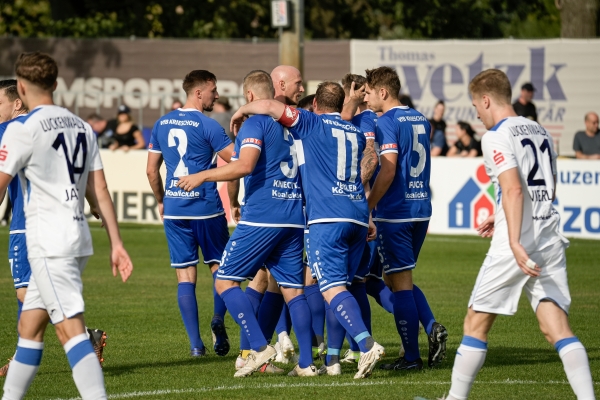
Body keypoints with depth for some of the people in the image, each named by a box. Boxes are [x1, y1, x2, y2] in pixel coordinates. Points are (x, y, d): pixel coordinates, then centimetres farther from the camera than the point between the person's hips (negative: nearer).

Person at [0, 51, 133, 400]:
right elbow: (100, 192, 12)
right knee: (29, 325, 16)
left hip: (49, 242, -8)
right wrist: (116, 243, 12)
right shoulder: (81, 127, 13)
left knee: (71, 329, -15)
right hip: (79, 237, 8)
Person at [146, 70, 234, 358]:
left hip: (174, 209, 4)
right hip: (206, 207, -4)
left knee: (185, 277, 4)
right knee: (219, 267, 13)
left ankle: (195, 343, -1)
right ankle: (218, 318, -11)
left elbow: (151, 170, 12)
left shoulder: (162, 124, 8)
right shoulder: (207, 125, -8)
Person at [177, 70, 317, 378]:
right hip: (294, 219, 7)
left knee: (225, 280, 0)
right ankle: (306, 363, 3)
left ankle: (259, 347, -10)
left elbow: (244, 166, -21)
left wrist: (202, 176, -13)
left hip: (261, 218, -7)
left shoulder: (256, 123, -6)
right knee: (293, 289, 9)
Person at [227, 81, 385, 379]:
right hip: (358, 217, 7)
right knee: (339, 287, 13)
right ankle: (332, 360, 13)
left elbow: (270, 106, -7)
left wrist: (241, 111, 11)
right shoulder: (356, 133, 20)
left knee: (333, 288, -13)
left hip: (327, 218, -7)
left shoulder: (311, 123, 2)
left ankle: (367, 344, -31)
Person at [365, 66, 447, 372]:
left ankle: (411, 356, 1)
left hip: (395, 212, -8)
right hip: (421, 210, 8)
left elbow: (388, 169, -19)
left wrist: (367, 207, -15)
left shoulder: (388, 122, -11)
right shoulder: (420, 120, 13)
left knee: (400, 281, -1)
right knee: (404, 280, 18)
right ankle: (431, 326, -3)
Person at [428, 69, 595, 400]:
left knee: (476, 323, 7)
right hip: (550, 242, 7)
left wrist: (515, 242, -26)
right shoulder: (541, 132, 16)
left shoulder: (496, 136, -8)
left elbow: (514, 189, -20)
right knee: (557, 327, 1)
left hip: (516, 247, -7)